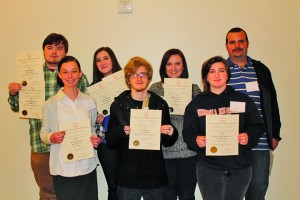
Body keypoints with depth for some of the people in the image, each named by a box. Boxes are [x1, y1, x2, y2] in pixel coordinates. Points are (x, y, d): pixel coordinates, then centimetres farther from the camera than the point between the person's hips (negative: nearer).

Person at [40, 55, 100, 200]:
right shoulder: (50, 104, -1)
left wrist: (95, 139, -2)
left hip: (87, 166, 2)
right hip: (63, 168, -2)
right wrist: (51, 138, -17)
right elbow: (44, 133, 4)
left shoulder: (90, 102, 7)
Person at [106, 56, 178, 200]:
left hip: (155, 176, 2)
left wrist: (171, 133, -10)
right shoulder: (118, 105, 0)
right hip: (127, 178, -1)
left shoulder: (160, 104, 5)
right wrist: (121, 131, -20)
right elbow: (110, 142, -1)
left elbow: (167, 142, 11)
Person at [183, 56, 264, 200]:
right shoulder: (196, 103, 5)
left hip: (239, 168, 1)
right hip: (208, 168, -1)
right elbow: (188, 133, 2)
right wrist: (196, 140, -18)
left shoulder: (244, 100, 5)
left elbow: (257, 127, 6)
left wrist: (249, 137, -14)